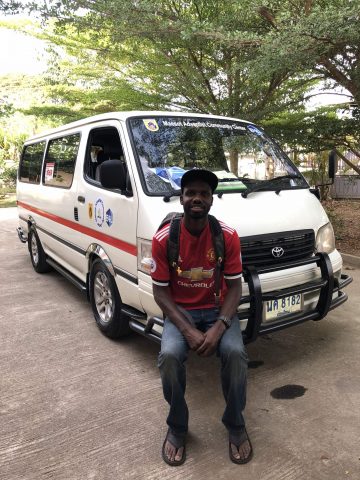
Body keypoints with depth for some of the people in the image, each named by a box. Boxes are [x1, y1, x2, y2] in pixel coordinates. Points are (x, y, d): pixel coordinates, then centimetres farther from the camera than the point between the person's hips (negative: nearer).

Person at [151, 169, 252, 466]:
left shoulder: (228, 236, -10)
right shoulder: (164, 238, -12)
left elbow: (234, 287, -6)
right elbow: (160, 292, -8)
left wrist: (219, 327, -22)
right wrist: (188, 331, -20)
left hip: (218, 310, 1)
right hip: (180, 311, 0)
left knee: (235, 353, -27)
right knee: (169, 355, -29)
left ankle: (236, 425, 3)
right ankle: (177, 427, 0)